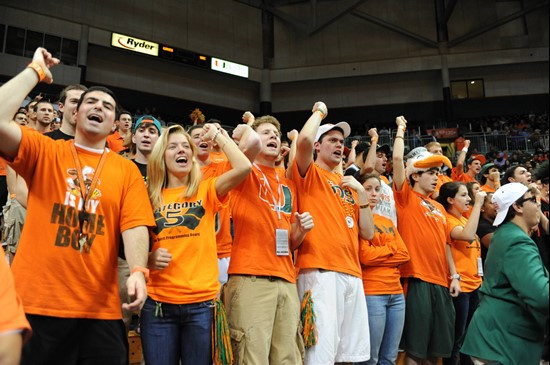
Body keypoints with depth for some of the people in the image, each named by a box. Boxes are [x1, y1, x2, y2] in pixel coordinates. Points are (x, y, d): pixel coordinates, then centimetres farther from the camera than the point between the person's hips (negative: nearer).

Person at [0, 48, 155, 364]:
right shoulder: (44, 151, 5)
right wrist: (35, 71, -1)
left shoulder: (127, 170, 6)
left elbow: (135, 227, -3)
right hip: (36, 304, -1)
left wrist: (138, 271, -21)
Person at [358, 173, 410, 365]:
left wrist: (378, 254, -6)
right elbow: (365, 256, -14)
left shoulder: (388, 222, 18)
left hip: (397, 293, 7)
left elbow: (404, 254, 8)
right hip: (371, 293, -7)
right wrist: (392, 248, 1)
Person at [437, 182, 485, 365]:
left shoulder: (465, 220, 13)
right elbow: (468, 235, -30)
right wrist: (477, 204, -25)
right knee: (457, 338, -1)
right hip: (459, 286, -8)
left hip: (474, 284, 8)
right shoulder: (448, 220, -12)